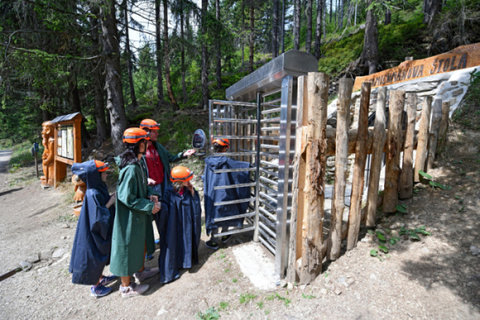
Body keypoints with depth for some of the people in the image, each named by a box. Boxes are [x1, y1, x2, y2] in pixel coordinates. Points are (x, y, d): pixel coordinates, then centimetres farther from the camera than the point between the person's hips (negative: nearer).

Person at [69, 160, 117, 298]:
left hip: (102, 230, 9)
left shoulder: (99, 188, -4)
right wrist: (110, 203, -24)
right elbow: (97, 218, -29)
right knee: (95, 258, 10)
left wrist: (110, 199, -4)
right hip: (95, 233, -9)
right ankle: (95, 287, 30)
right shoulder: (92, 194, -29)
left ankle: (100, 278, 45)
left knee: (101, 255, 24)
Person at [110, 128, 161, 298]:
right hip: (130, 216, -9)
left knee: (141, 242, 24)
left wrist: (149, 196, -1)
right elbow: (127, 197, -26)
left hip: (138, 214, 9)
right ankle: (126, 286, 30)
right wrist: (149, 206, -19)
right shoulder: (131, 168, -28)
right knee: (128, 247, 9)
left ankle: (141, 271, 47)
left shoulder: (137, 163, 2)